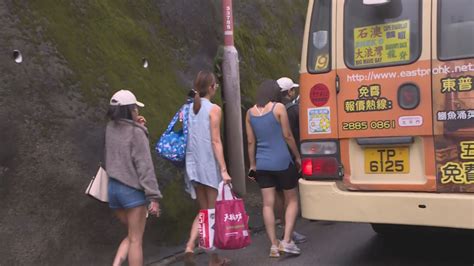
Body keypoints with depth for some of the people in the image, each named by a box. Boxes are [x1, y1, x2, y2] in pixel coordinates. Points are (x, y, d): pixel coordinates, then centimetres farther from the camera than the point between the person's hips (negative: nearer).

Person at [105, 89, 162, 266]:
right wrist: (154, 196, -16)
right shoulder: (136, 132, -12)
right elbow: (144, 166, -16)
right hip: (132, 190, -7)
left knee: (131, 235, 20)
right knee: (135, 240, 3)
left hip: (113, 188, 7)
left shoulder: (110, 128, 7)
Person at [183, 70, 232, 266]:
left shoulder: (189, 108, 8)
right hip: (210, 165, -6)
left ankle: (190, 247, -4)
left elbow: (187, 139, 9)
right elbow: (215, 142, -13)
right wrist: (223, 169, -13)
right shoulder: (214, 109, -9)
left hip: (193, 164, 6)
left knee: (204, 210, 16)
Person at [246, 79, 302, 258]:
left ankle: (274, 245, 7)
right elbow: (287, 136, -5)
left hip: (262, 164, 4)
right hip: (282, 162, -4)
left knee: (268, 204, 6)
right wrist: (298, 157, 6)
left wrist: (252, 165, 15)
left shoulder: (250, 112, 5)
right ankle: (286, 241, 1)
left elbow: (251, 141, 7)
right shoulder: (279, 108, -7)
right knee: (292, 200, 11)